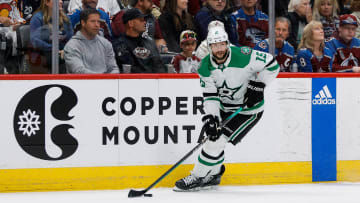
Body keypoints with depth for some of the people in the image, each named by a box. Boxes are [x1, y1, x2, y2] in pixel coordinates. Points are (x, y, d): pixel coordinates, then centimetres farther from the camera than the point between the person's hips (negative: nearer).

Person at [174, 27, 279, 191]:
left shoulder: (243, 56, -26)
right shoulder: (205, 67, -11)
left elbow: (272, 64, -17)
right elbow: (210, 95, -10)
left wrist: (258, 85, -22)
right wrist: (210, 117, -24)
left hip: (248, 108, -6)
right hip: (224, 106, 6)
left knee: (218, 139, -13)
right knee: (213, 134, 10)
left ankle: (197, 177, -3)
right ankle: (213, 174, 34)